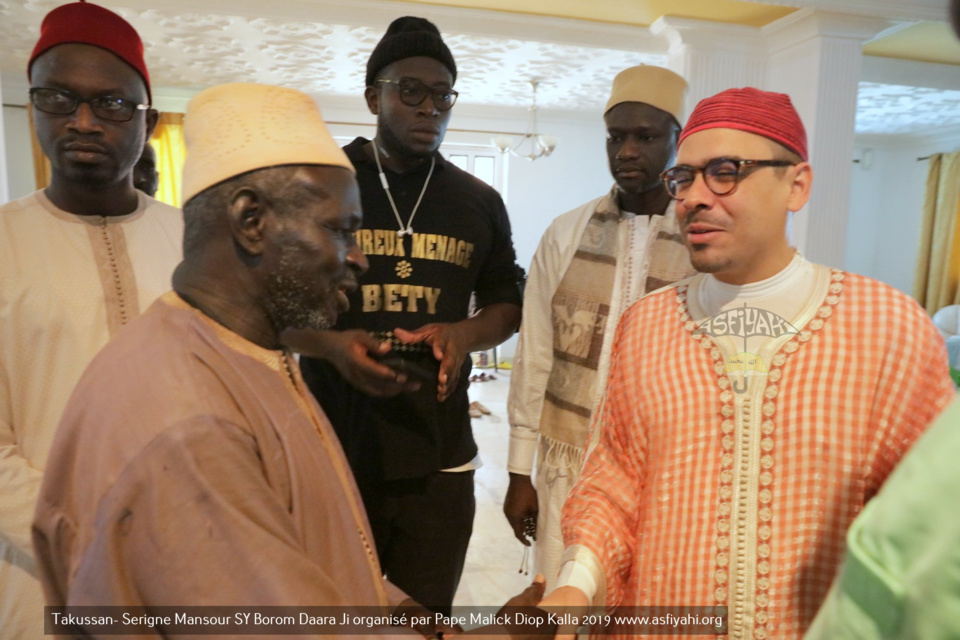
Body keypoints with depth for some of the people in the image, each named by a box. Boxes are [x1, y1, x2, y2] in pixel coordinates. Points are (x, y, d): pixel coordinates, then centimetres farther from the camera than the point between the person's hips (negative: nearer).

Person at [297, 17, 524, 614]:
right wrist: (330, 345, -16)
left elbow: (506, 303, 16)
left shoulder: (480, 202, 9)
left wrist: (465, 333, -7)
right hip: (332, 450, -2)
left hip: (440, 456, 3)